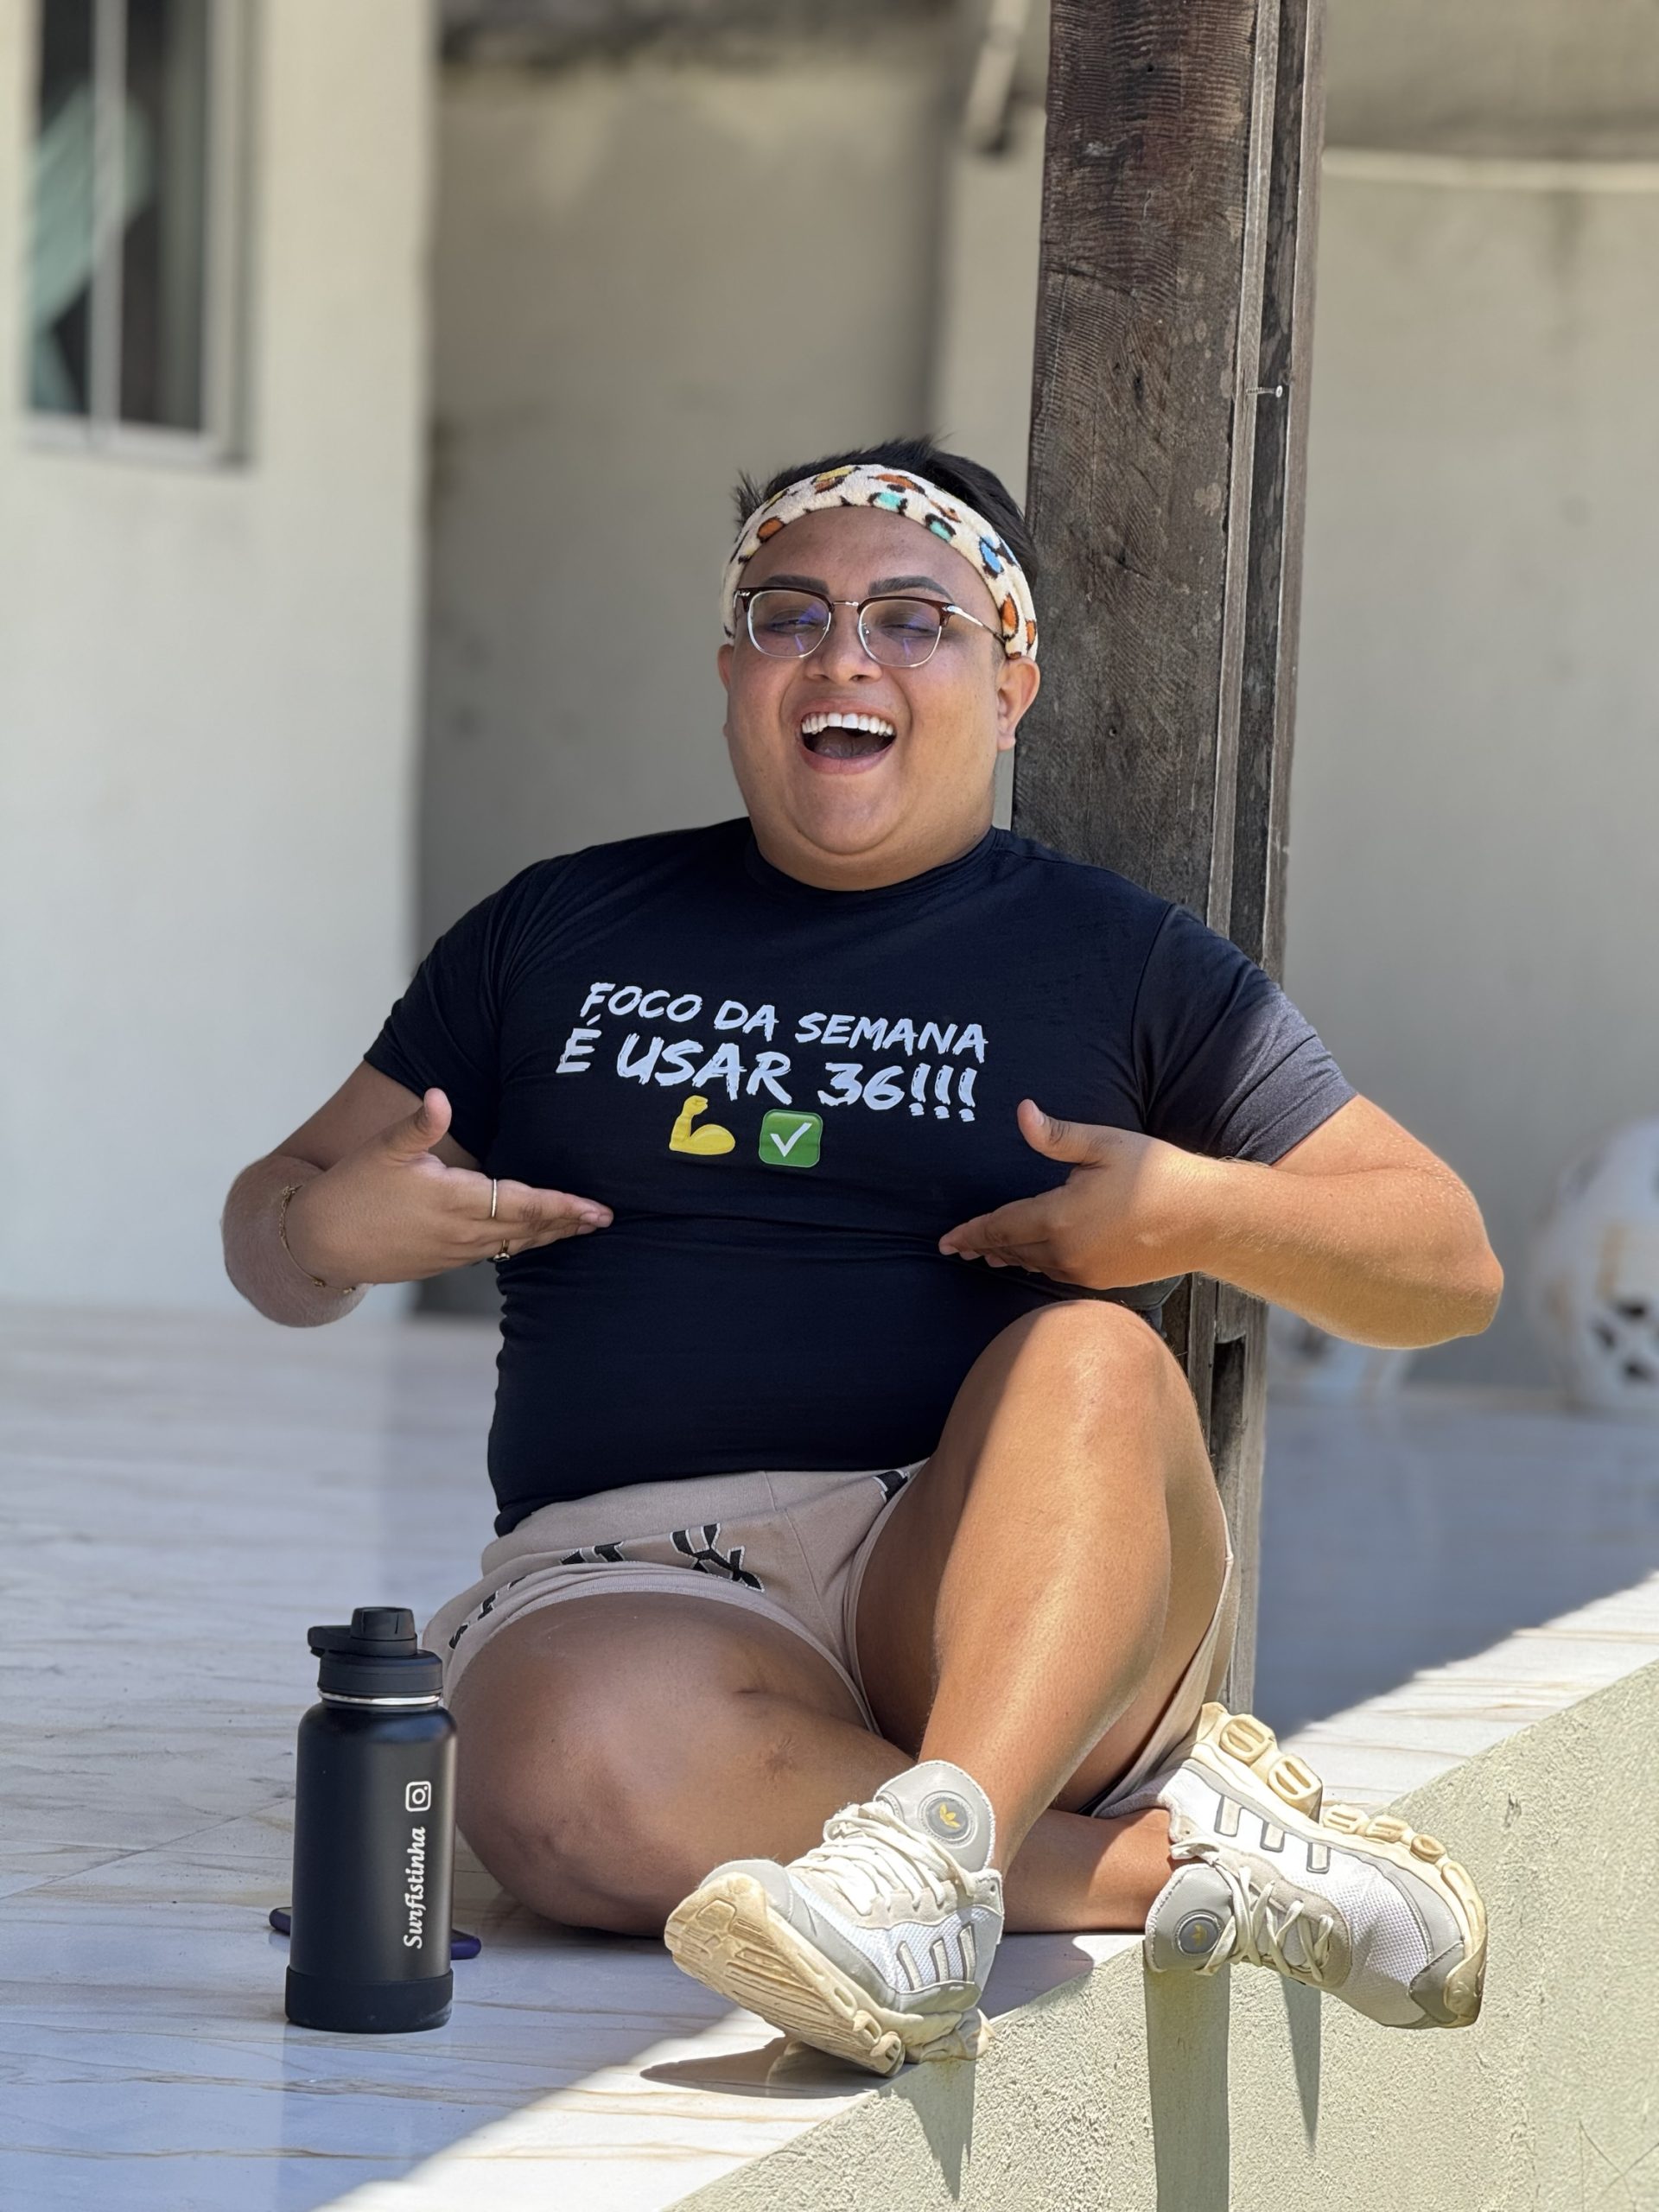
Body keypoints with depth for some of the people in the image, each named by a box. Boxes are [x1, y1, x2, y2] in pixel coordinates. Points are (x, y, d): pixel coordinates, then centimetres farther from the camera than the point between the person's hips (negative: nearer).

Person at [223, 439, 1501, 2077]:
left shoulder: (1113, 960, 15)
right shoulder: (561, 932, 20)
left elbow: (1449, 1267, 14)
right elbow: (275, 1228, 23)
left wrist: (1198, 1212, -6)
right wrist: (333, 1231, -2)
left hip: (984, 1578, 0)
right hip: (633, 1572, 0)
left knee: (1092, 1358, -34)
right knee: (576, 1779, -37)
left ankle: (933, 1842, -53)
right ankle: (1189, 1851, -30)